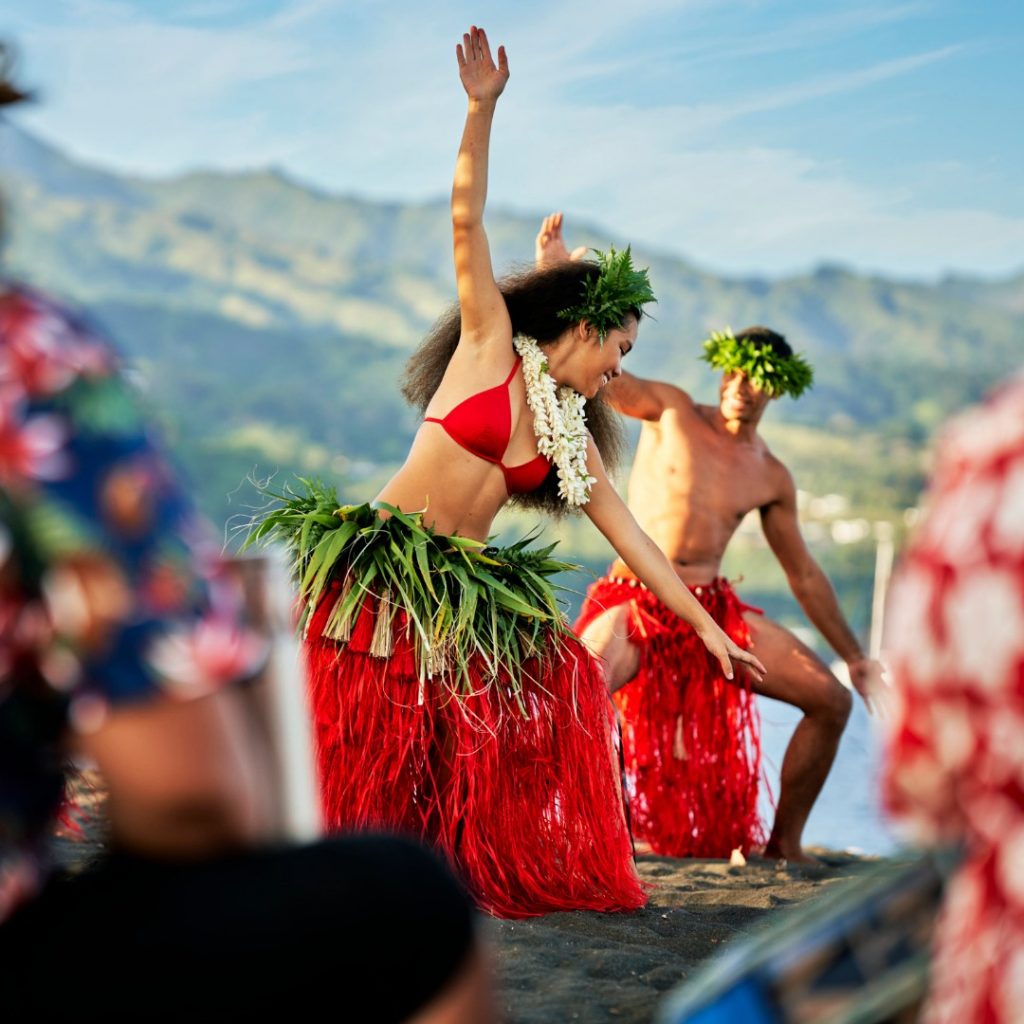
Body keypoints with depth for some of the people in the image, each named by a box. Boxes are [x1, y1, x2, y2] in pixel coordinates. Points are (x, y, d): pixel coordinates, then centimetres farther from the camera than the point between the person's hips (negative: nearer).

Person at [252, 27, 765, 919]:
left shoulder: (572, 439, 14)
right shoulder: (491, 343, 0)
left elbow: (631, 536, 15)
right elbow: (466, 223, -7)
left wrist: (707, 627, 14)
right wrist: (483, 108, -16)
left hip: (471, 593, 6)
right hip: (382, 571, -6)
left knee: (562, 693, 0)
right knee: (360, 732, -10)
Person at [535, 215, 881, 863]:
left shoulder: (771, 479, 9)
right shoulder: (670, 413, 1)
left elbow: (804, 575, 16)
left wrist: (854, 655, 16)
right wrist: (557, 274, -23)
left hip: (712, 609, 4)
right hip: (634, 602, -4)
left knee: (831, 700, -2)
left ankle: (783, 842, 11)